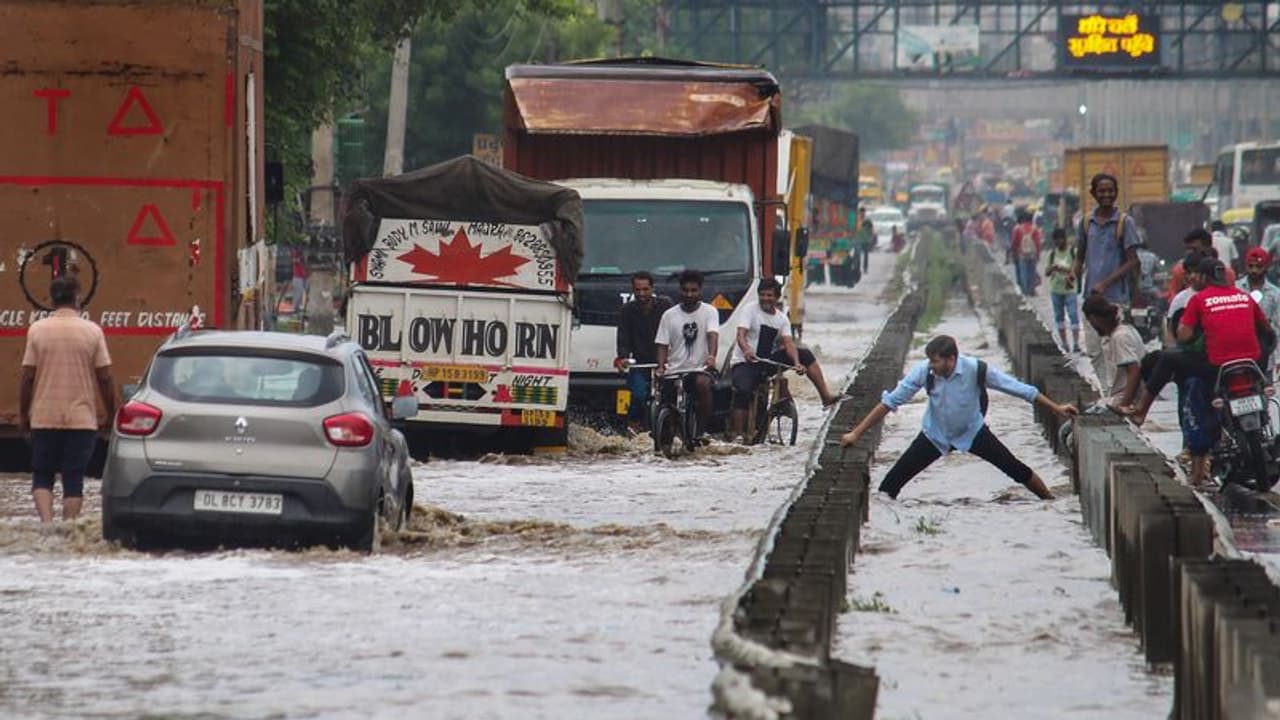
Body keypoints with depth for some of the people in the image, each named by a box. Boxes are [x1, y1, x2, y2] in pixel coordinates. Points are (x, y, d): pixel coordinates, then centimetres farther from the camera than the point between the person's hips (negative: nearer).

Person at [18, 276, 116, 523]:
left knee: (42, 477, 8)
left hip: (44, 418, 0)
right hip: (81, 419, 0)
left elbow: (27, 376, -3)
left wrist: (23, 415, 8)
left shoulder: (37, 330, -3)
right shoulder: (92, 331, -3)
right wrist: (110, 415, 9)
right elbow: (104, 377, -2)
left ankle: (46, 523, -11)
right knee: (73, 480, 5)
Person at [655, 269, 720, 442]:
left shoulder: (709, 312, 6)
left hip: (700, 368, -3)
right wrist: (661, 367, -11)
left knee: (703, 384, -34)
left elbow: (712, 335, -12)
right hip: (675, 369, 3)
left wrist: (711, 356, -33)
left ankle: (701, 431, -25)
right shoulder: (669, 315, 11)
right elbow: (662, 344, 9)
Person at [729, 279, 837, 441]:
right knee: (743, 391, -34)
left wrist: (796, 363, -25)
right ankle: (738, 434, -30)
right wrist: (746, 350, -43)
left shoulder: (782, 318, 7)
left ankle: (826, 397, -8)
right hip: (744, 362, -5)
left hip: (767, 361, 5)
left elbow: (788, 343, -4)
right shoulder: (751, 310, -7)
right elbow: (741, 335, -20)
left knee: (805, 355, -6)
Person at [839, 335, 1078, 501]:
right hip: (935, 435, 1)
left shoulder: (976, 370, -28)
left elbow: (1019, 389, -18)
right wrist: (857, 433, -20)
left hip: (972, 432, -1)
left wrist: (1056, 408, -14)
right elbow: (889, 403, -18)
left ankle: (1050, 501, 14)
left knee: (1015, 469, -5)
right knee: (892, 482, -11)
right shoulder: (924, 372, -26)